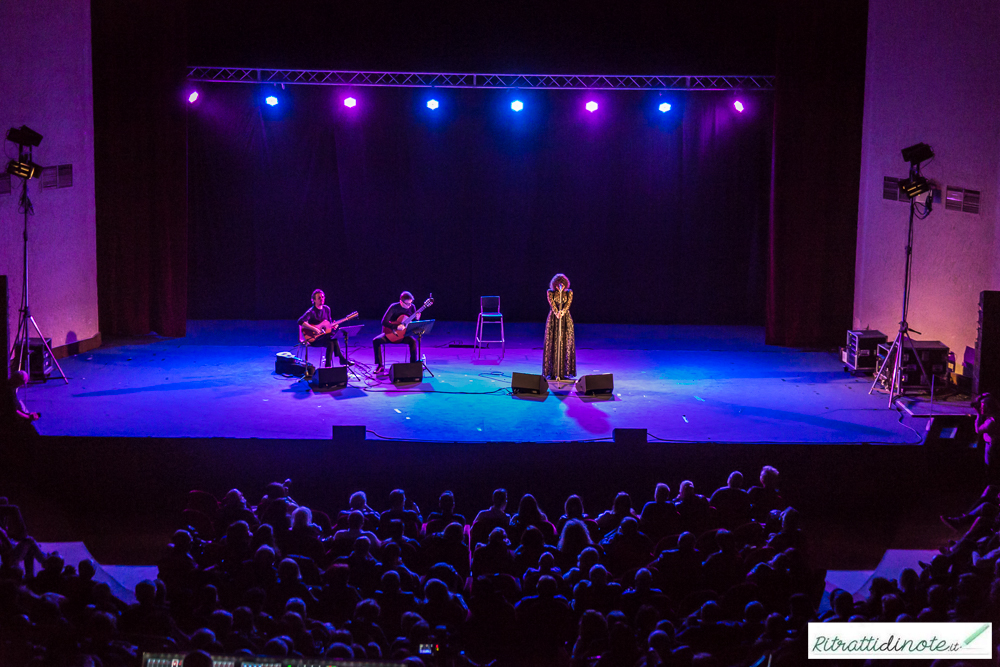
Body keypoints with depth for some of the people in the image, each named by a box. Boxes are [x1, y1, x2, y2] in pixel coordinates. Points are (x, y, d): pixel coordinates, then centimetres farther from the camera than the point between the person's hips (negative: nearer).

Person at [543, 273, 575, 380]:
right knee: (552, 345, -3)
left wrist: (563, 312, -33)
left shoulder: (569, 292, 4)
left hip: (566, 319, 1)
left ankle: (565, 372, 1)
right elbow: (552, 303, -14)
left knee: (566, 344, -3)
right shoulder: (550, 292, 2)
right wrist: (557, 313, -34)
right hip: (553, 319, -1)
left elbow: (568, 303, -12)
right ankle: (552, 372, -1)